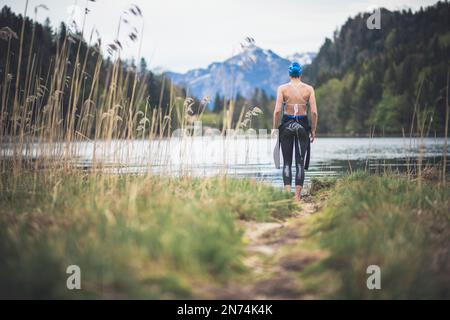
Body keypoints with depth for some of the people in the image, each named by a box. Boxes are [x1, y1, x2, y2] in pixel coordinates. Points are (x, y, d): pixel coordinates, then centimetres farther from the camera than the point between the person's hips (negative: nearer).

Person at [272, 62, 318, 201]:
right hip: (302, 125, 1)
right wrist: (313, 130, 5)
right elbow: (314, 112, -5)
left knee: (287, 162, 7)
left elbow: (277, 111, -9)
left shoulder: (282, 88, -3)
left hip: (287, 125, 0)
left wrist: (274, 128, 1)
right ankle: (298, 196, 4)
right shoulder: (309, 89, 0)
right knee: (300, 162, 6)